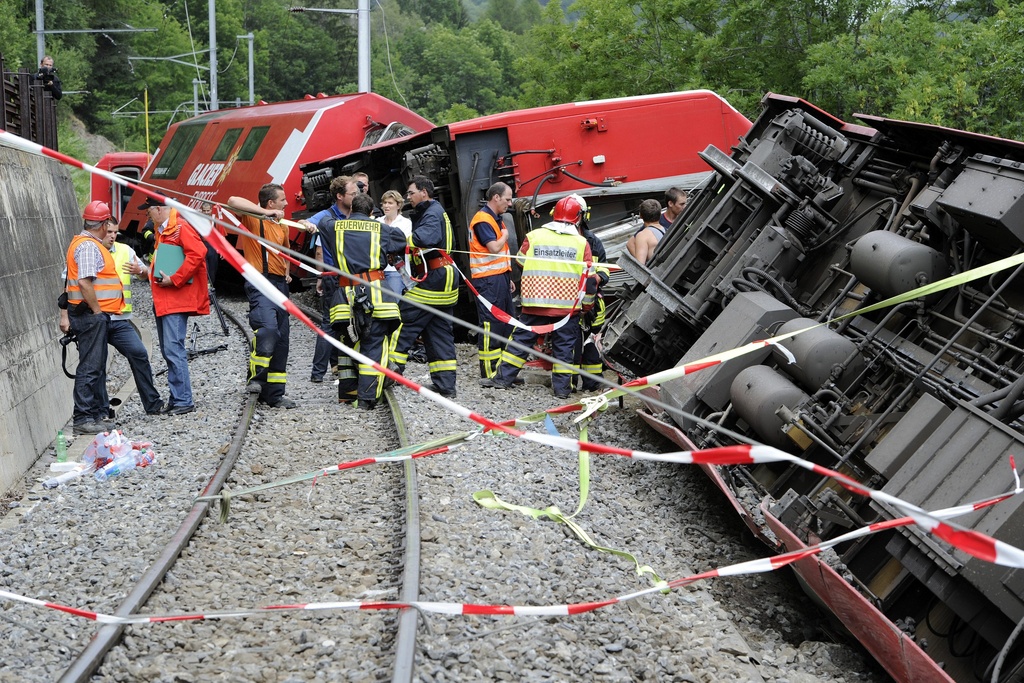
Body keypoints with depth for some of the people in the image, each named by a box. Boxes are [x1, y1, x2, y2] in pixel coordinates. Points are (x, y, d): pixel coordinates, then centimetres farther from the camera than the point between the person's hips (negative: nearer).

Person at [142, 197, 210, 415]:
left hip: (177, 299, -11)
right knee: (168, 351, 12)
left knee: (174, 349, -14)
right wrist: (149, 272, 15)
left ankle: (183, 401, -11)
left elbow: (197, 253, -23)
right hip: (163, 300, 11)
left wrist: (174, 280, -21)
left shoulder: (181, 227, -11)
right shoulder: (162, 231, 21)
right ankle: (176, 399, 17)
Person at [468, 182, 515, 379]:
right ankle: (489, 373, -5)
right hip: (488, 279, -10)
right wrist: (505, 235, -3)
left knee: (507, 322, 12)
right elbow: (494, 248, -23)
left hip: (500, 277, 10)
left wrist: (508, 279, 19)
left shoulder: (496, 220, 19)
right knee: (490, 324, -8)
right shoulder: (483, 219, -13)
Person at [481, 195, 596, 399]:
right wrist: (586, 305, 14)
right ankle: (562, 387, 6)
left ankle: (504, 378, 11)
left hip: (535, 301, 1)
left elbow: (518, 267, 13)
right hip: (568, 305, -1)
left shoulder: (534, 236, 3)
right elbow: (589, 278, 3)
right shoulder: (581, 243, 1)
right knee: (564, 345, 6)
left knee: (522, 338, 9)